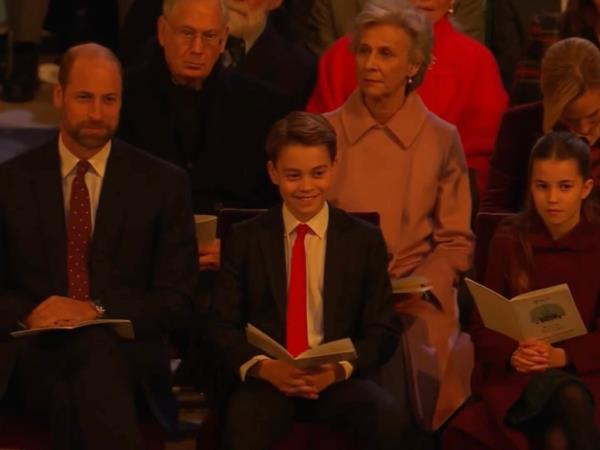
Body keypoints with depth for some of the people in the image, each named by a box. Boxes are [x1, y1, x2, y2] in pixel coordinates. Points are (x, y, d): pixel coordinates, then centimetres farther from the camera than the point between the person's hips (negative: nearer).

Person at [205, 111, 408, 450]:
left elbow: (383, 332, 7)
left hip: (336, 380, 2)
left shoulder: (365, 240, 10)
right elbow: (222, 327, 7)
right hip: (265, 380, -2)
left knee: (389, 418, -30)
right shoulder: (245, 240, 10)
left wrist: (337, 369, -13)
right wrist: (263, 367, -14)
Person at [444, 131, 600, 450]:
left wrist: (562, 356, -19)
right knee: (568, 395, -37)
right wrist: (511, 354, -13)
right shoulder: (509, 242, 9)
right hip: (516, 378, 0)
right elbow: (482, 326, 9)